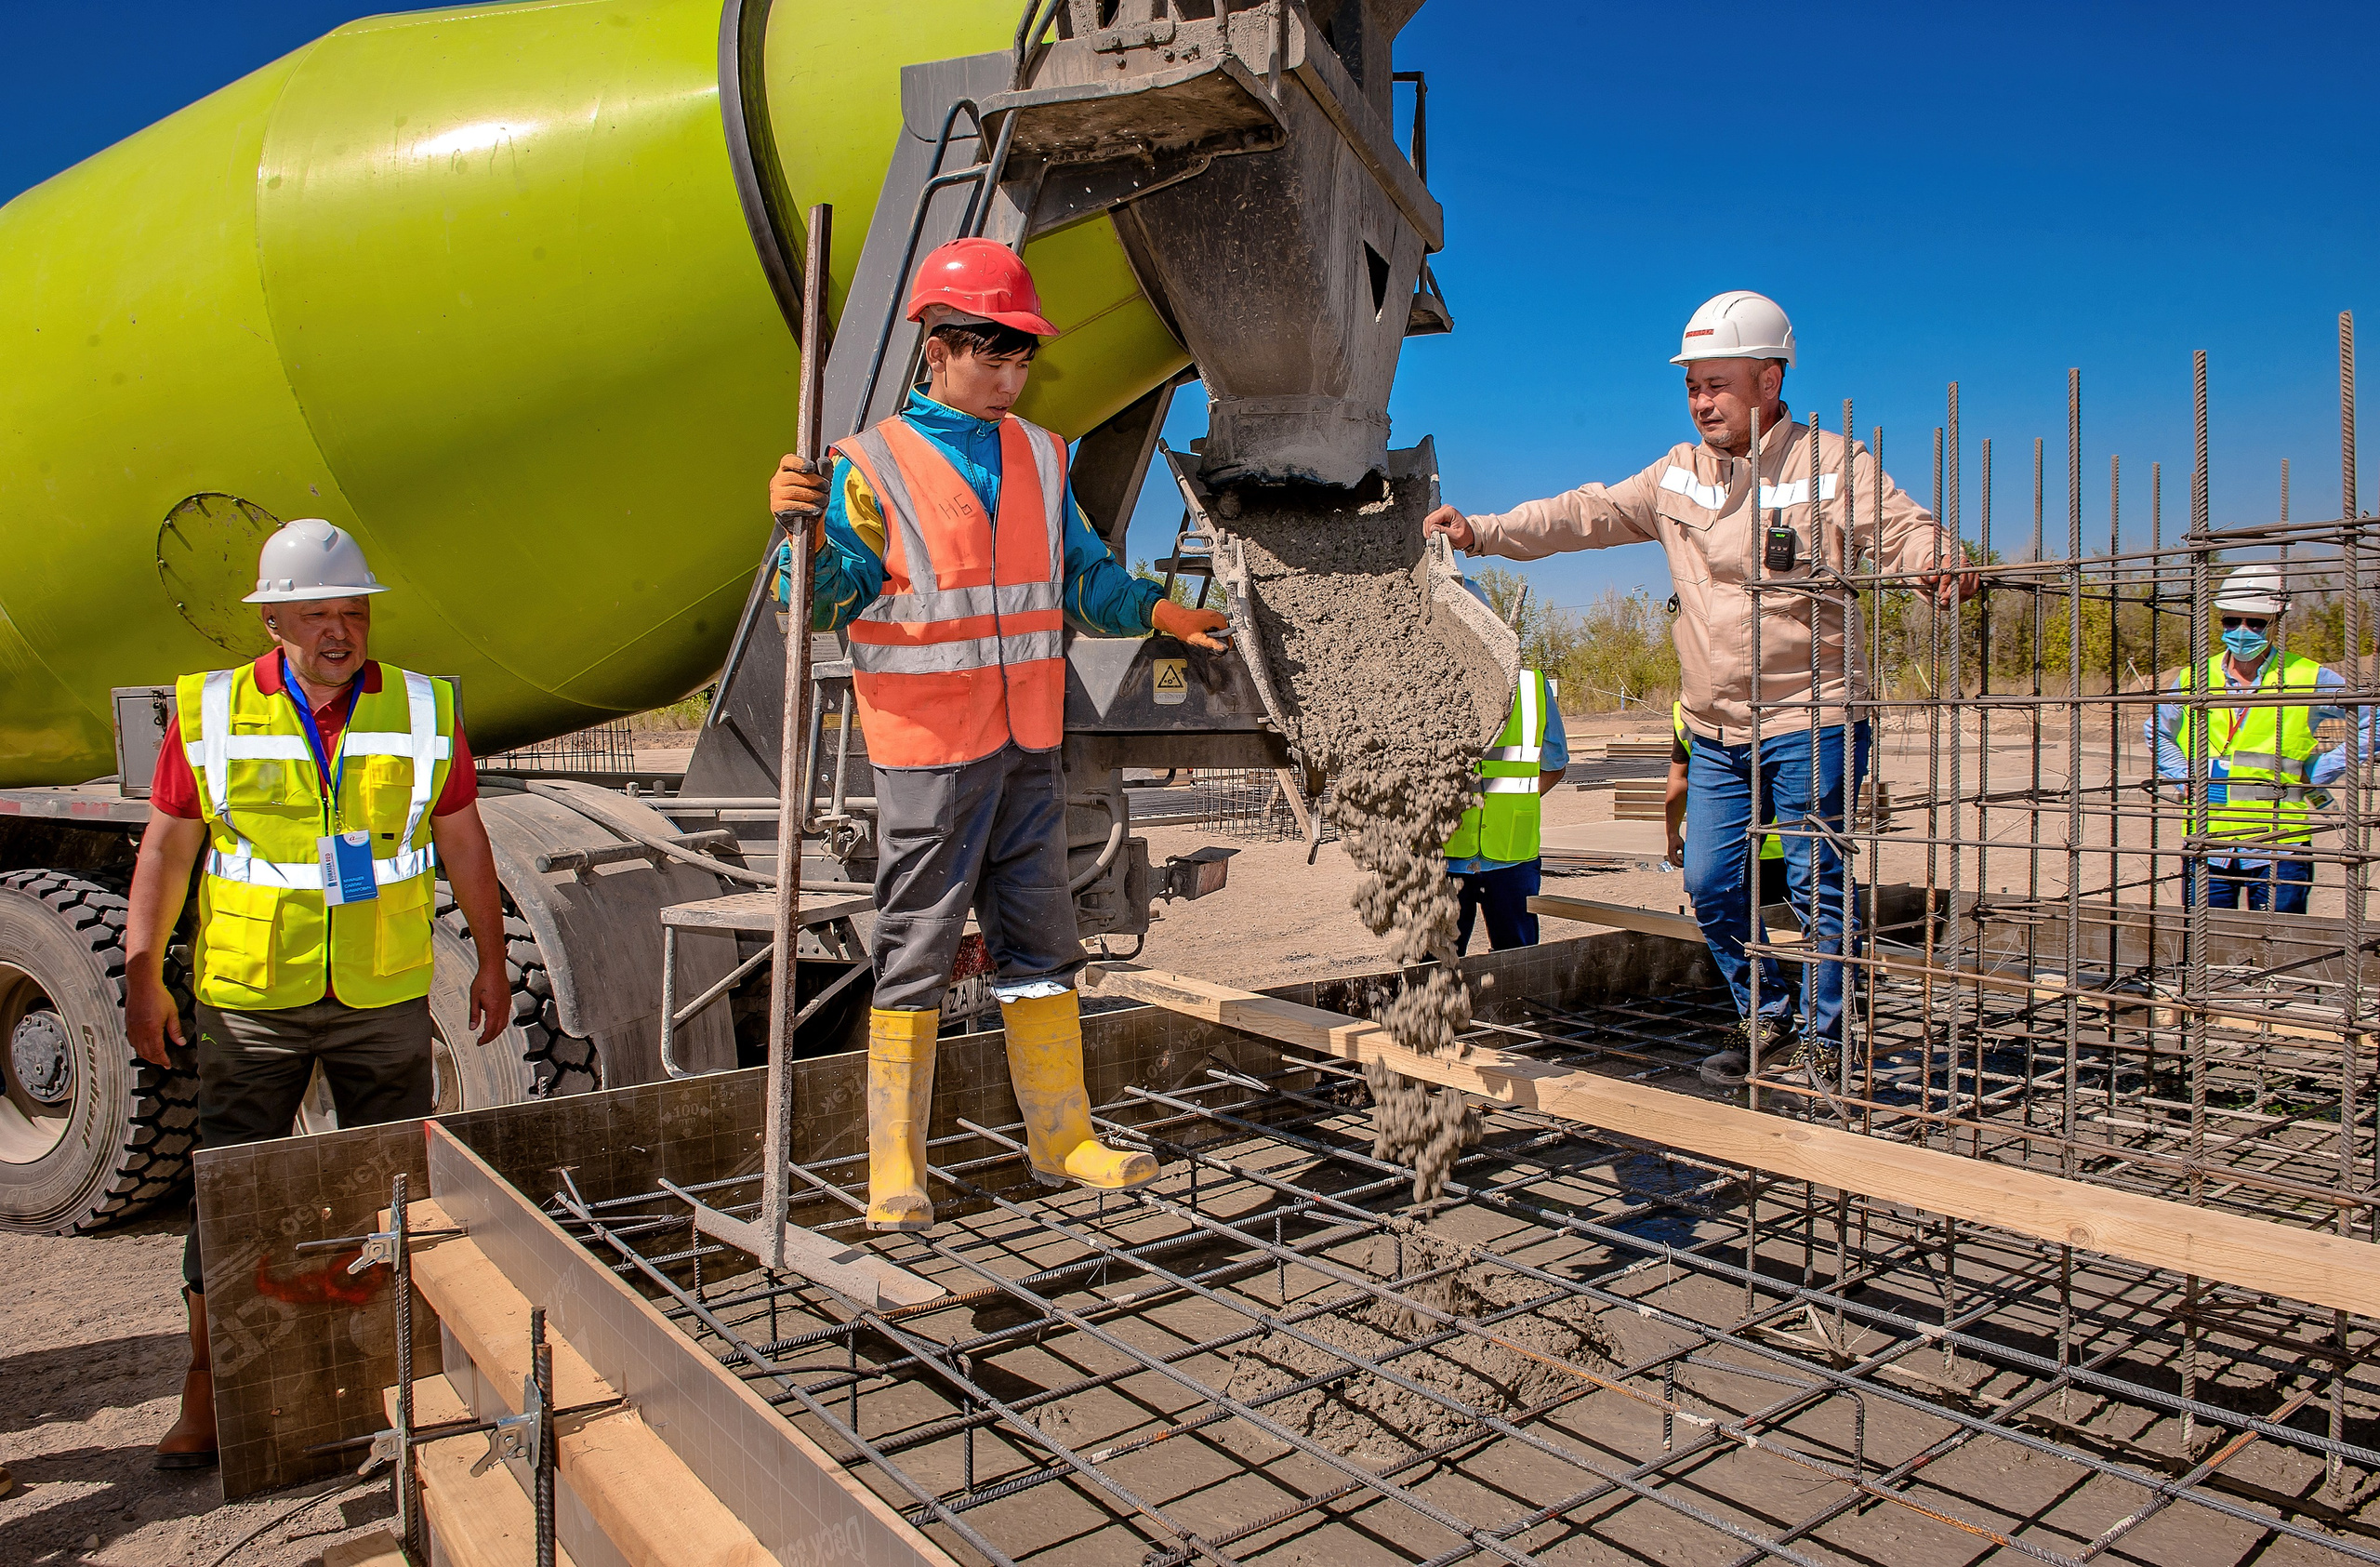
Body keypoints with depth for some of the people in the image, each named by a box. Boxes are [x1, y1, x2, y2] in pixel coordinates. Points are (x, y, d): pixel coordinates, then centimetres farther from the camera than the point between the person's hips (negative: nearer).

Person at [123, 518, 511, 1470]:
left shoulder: (423, 710, 1)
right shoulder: (210, 712, -1)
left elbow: (463, 841, 6)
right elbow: (167, 848, 3)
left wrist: (492, 960, 7)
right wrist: (143, 975, 0)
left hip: (386, 998, 1)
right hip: (249, 997, -1)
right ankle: (206, 1388, 22)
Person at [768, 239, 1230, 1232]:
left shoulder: (1041, 457, 13)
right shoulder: (875, 465, -5)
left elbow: (1083, 576, 19)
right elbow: (830, 600, -9)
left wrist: (1158, 612, 2)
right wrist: (806, 534, -29)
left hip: (1028, 744, 6)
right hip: (929, 748, -6)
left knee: (1041, 942, 12)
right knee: (916, 953, 0)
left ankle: (1062, 1139, 25)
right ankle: (895, 1172, 12)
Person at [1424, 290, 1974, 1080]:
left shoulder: (1833, 464, -6)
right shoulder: (1678, 475, 10)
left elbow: (1904, 528, -16)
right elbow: (1587, 513, 8)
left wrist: (1939, 562, -39)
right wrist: (1482, 531, -1)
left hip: (1810, 722, -5)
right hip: (1717, 731, 5)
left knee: (1818, 886, -1)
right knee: (1711, 884, 8)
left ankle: (1823, 1039, 16)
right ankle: (1766, 1016, 28)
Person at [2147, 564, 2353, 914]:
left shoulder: (2310, 680, -1)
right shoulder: (2194, 679, 8)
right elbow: (2157, 732, 24)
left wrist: (2318, 776, -4)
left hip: (2276, 846, -2)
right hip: (2208, 843, 2)